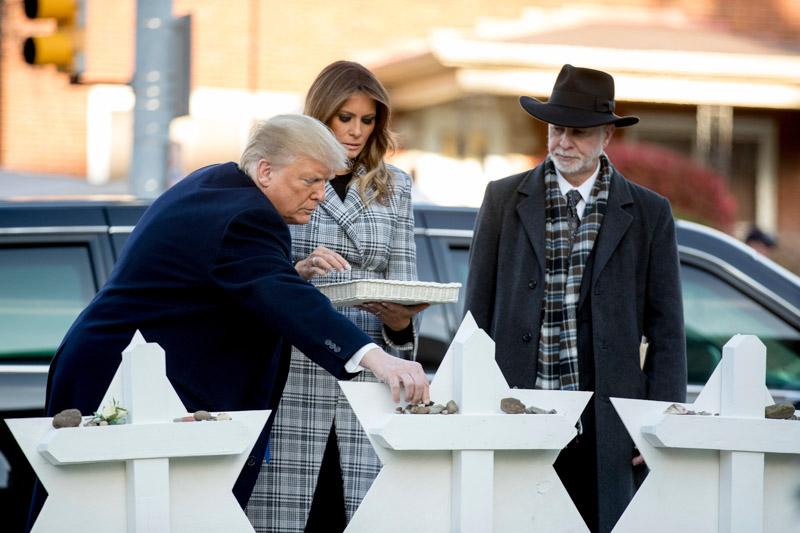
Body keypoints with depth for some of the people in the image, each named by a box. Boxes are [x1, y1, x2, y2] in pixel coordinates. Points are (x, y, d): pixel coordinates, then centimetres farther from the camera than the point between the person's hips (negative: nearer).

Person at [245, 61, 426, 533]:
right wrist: (298, 272, -17)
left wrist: (399, 321, -10)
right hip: (291, 380, -2)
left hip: (365, 383, 2)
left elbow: (403, 279, 12)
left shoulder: (395, 187, 15)